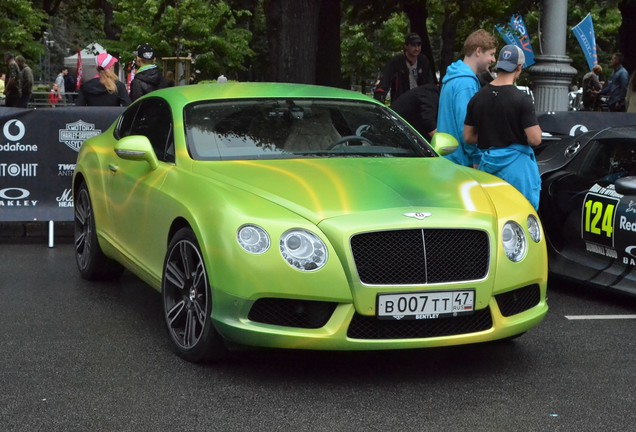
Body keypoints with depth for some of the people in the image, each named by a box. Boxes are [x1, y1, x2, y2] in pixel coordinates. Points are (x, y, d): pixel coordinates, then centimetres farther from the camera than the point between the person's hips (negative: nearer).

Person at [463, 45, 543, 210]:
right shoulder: (521, 99, -14)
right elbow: (535, 139, -16)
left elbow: (468, 137, 8)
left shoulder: (478, 98, 3)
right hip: (516, 165, -5)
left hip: (488, 164, 5)